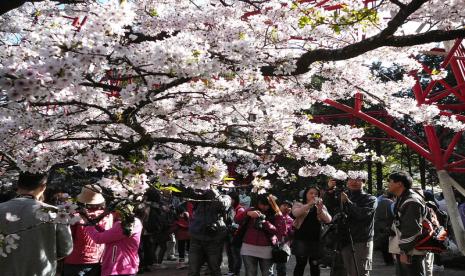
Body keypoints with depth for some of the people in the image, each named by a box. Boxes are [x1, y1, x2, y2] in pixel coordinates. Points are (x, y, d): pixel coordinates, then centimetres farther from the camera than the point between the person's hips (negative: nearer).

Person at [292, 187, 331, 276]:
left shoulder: (321, 207, 12)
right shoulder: (298, 205, 4)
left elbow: (328, 220, -5)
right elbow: (295, 213, -19)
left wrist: (320, 209, -24)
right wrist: (309, 204, -31)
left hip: (316, 240, 3)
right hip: (301, 239, -3)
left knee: (315, 265, 6)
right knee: (300, 264, -2)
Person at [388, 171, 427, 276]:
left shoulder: (412, 201, -17)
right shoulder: (401, 199, 15)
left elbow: (411, 229, -22)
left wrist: (405, 251, -21)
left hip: (410, 252, -10)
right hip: (402, 249, 10)